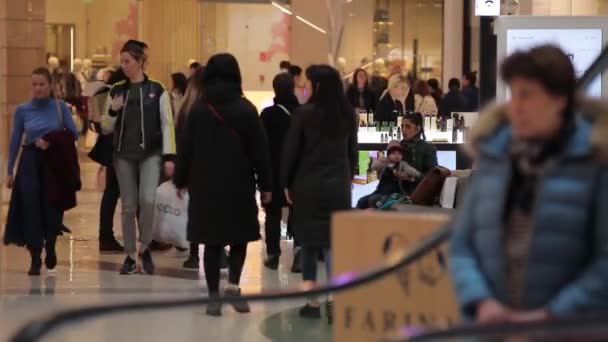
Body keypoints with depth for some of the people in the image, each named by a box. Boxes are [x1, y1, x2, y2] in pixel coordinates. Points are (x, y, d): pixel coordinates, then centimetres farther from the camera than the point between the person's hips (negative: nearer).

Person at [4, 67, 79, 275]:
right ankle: (35, 259, 3)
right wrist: (10, 171, 5)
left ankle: (50, 248, 32)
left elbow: (73, 134, 1)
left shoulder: (60, 107, 0)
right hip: (30, 162, 0)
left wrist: (52, 143, -14)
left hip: (54, 162, 0)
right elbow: (15, 141, 6)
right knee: (31, 209, -5)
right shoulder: (23, 110, 1)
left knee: (52, 208, 5)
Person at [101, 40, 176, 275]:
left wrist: (169, 156, -9)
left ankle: (145, 248, 1)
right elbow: (106, 129, 8)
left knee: (147, 200, -20)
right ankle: (130, 256, 14)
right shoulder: (116, 91, 6)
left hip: (150, 153, -3)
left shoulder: (157, 90, -1)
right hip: (124, 154, 3)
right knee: (128, 206, 4)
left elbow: (167, 125, -2)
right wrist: (112, 111, -12)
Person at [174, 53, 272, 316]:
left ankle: (214, 297, 4)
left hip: (206, 185, 1)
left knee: (212, 240, 5)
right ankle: (233, 284, -3)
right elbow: (259, 150, -4)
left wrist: (181, 180, 12)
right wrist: (265, 185, 3)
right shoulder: (246, 109, -6)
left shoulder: (198, 110, -3)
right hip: (239, 185, -1)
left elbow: (186, 147, 1)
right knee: (240, 236, 14)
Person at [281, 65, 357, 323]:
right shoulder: (347, 114, 5)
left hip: (308, 184, -2)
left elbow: (291, 150, -6)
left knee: (309, 239, 7)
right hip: (338, 184, 2)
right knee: (335, 240, 1)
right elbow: (352, 150, 12)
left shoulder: (304, 113, -8)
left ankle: (312, 300, 7)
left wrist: (287, 183, 3)